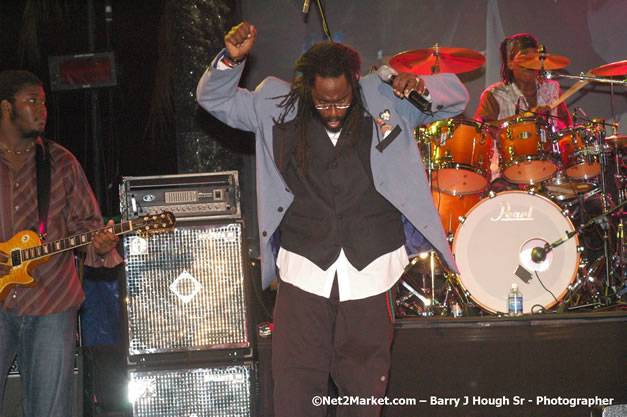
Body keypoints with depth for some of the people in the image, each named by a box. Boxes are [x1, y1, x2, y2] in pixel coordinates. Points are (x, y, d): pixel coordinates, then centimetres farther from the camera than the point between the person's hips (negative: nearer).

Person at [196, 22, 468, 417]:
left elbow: (456, 97, 10)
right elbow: (215, 99, 10)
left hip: (370, 270, 0)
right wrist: (231, 59, -9)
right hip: (304, 270, 0)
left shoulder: (384, 101, 2)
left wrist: (422, 87, -12)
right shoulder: (278, 107, 2)